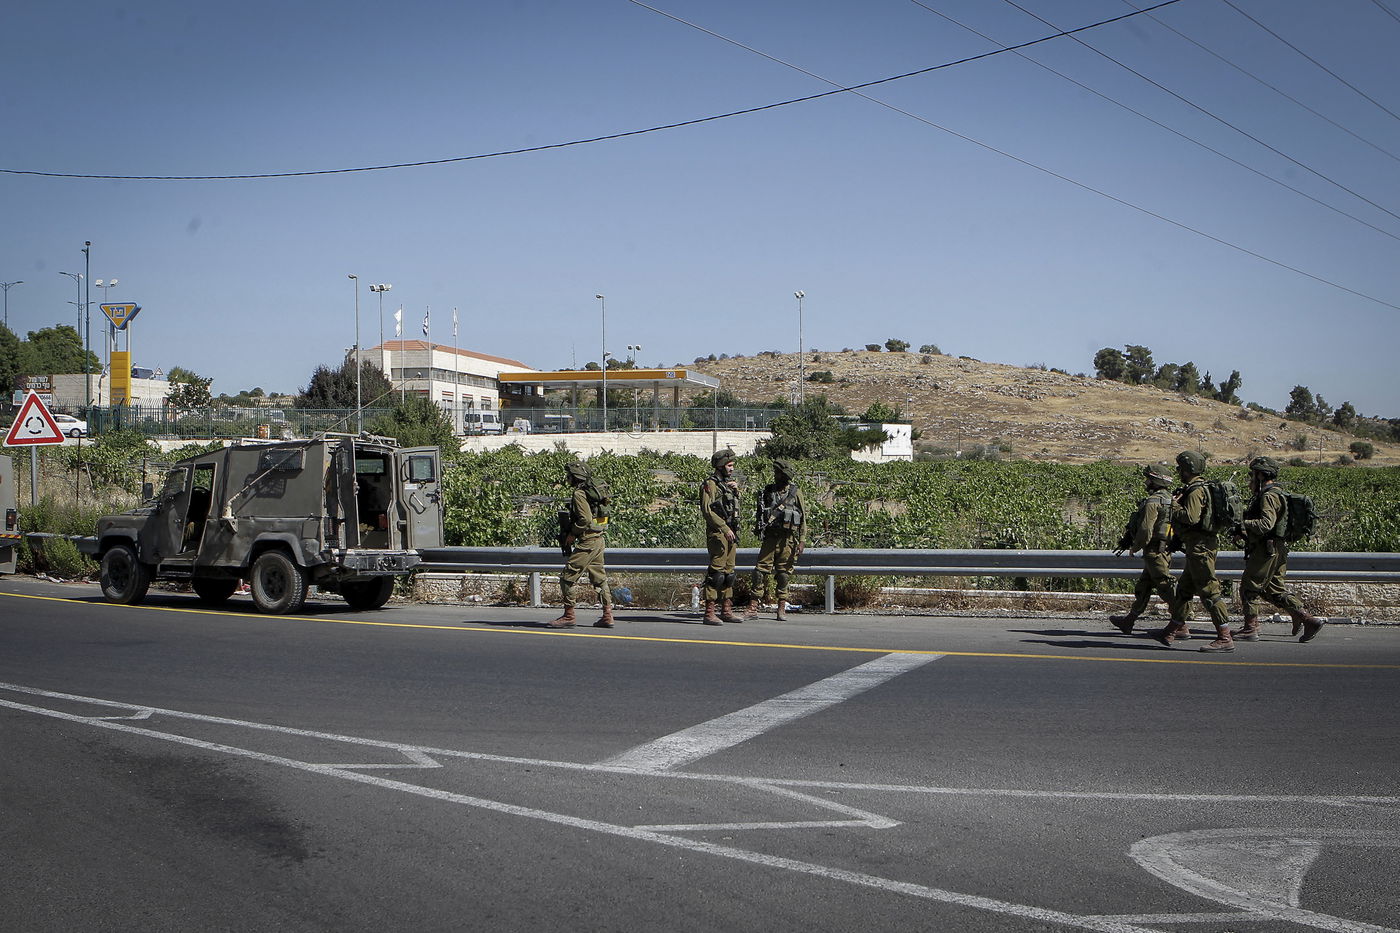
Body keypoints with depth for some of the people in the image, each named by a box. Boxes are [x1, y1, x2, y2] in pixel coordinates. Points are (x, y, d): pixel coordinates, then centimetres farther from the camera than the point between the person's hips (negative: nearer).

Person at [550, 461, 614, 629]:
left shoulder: (580, 494, -14)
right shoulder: (595, 490, 14)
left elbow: (585, 519, -22)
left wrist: (572, 534, -9)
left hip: (587, 541, -10)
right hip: (599, 539, 10)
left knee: (568, 577, -3)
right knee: (599, 577, 13)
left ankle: (569, 615, -1)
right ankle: (607, 615, 11)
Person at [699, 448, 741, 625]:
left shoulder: (729, 484, 19)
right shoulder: (710, 484, -7)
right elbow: (707, 510, -17)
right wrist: (724, 528, -21)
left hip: (731, 533, 9)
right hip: (717, 533, -9)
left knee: (729, 573, 10)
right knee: (716, 571, -11)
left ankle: (726, 611, 16)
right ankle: (709, 613, -11)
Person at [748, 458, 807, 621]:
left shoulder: (795, 492, 2)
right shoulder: (768, 490, 10)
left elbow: (803, 518, 2)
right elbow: (760, 513, 18)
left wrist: (802, 541, -4)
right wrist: (758, 529, 9)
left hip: (787, 538, -2)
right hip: (770, 537, 2)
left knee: (784, 572, 1)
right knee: (761, 569, -4)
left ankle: (782, 609, 9)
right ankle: (753, 607, -4)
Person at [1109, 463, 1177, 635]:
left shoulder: (1153, 502, -17)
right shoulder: (1169, 499, 13)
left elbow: (1146, 529, -21)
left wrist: (1135, 547, -4)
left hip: (1154, 551, -10)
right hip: (1165, 550, 10)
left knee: (1165, 588, -7)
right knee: (1143, 587, 17)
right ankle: (1128, 621, 26)